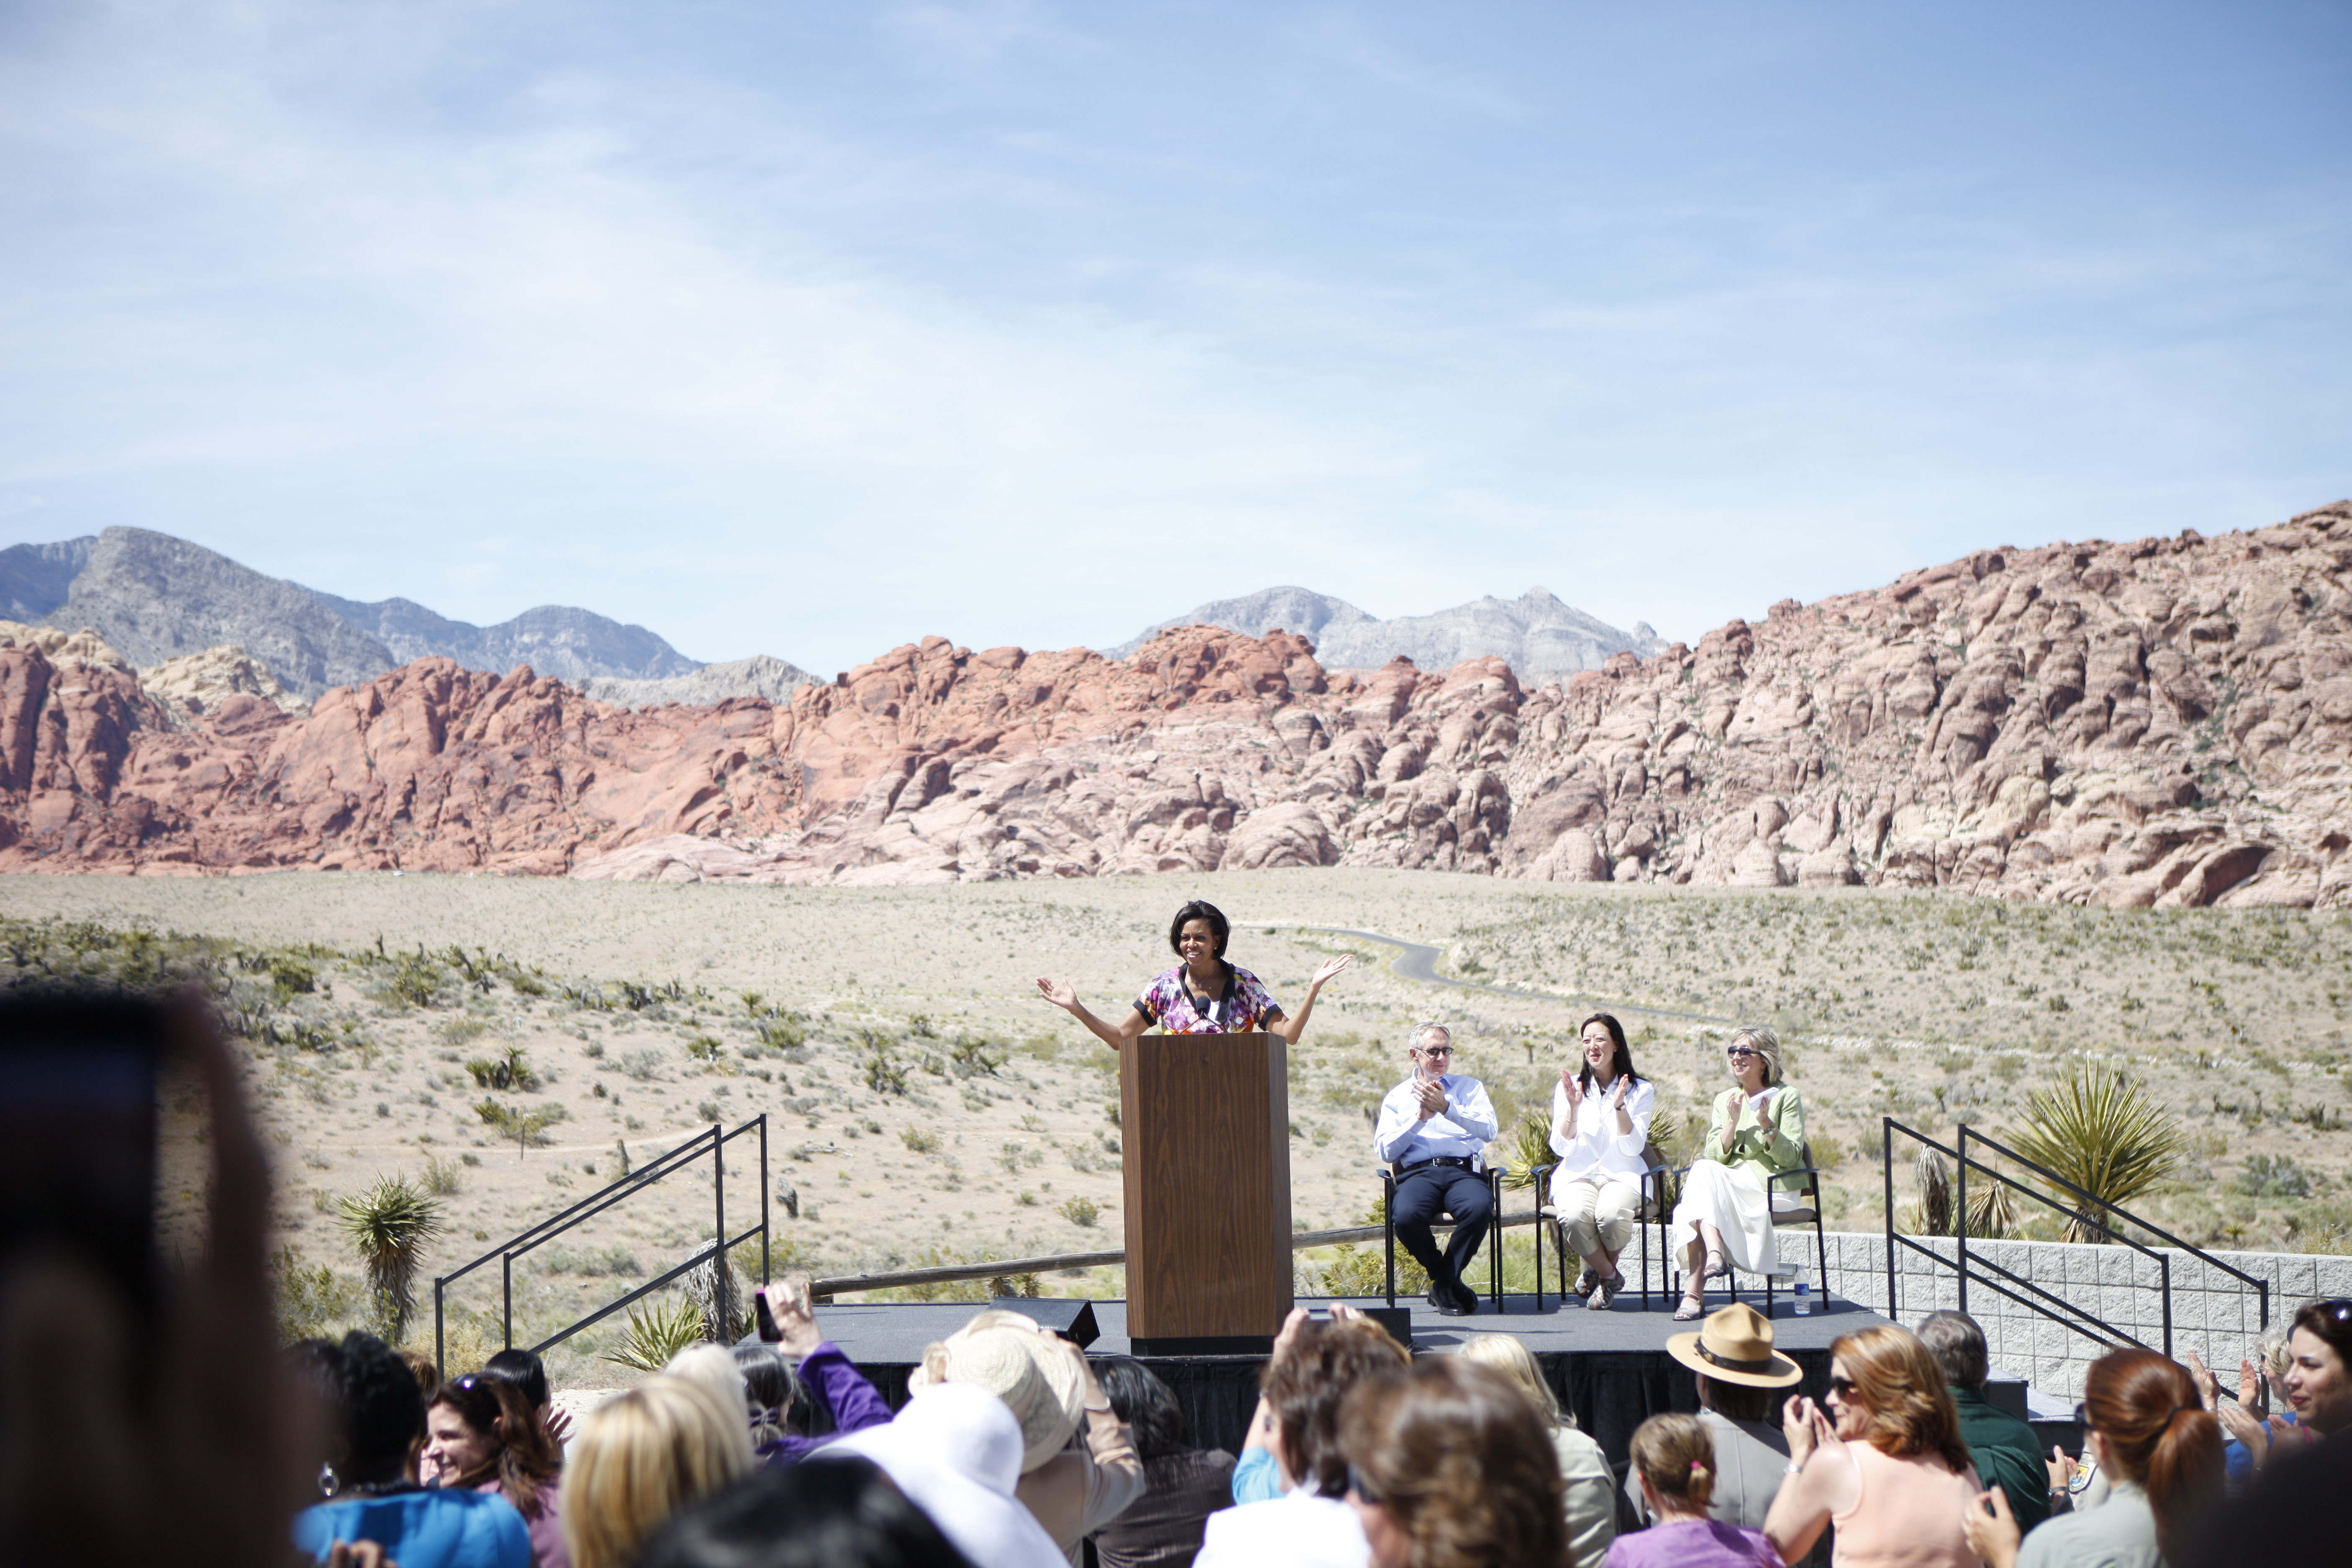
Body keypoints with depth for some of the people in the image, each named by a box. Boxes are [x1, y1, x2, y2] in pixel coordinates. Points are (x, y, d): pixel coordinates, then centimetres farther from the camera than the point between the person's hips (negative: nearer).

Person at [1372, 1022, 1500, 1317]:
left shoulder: (1468, 1087, 22)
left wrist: (1446, 1108, -9)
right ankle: (1450, 1283, -9)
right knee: (1407, 1215, -35)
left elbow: (1489, 1130, 2)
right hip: (1417, 1173, 0)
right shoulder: (1397, 1097, 23)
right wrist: (1420, 1118, -3)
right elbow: (1385, 1150, 8)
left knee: (1479, 1209, -36)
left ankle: (1443, 1284, -13)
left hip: (1464, 1171, 0)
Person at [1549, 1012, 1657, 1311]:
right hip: (1578, 1174, 1)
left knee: (1612, 1214, -36)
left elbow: (1633, 1148, -4)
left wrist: (1620, 1106, -17)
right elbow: (1561, 1148, 0)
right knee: (1574, 1216, -35)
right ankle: (1610, 1275, -6)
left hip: (1622, 1174, -1)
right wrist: (1574, 1107, -15)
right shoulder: (1568, 1087, 9)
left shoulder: (1641, 1091, 6)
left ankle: (1599, 1269, -1)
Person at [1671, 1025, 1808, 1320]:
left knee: (1704, 1173, -30)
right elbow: (1715, 1155, 6)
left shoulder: (1787, 1097, 5)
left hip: (1770, 1186, -4)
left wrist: (1766, 1124, -17)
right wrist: (1733, 1121, -6)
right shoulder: (1724, 1100, 19)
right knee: (1702, 1170, -30)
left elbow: (1790, 1158, -4)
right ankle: (1715, 1253, -47)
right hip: (1728, 1184, 4)